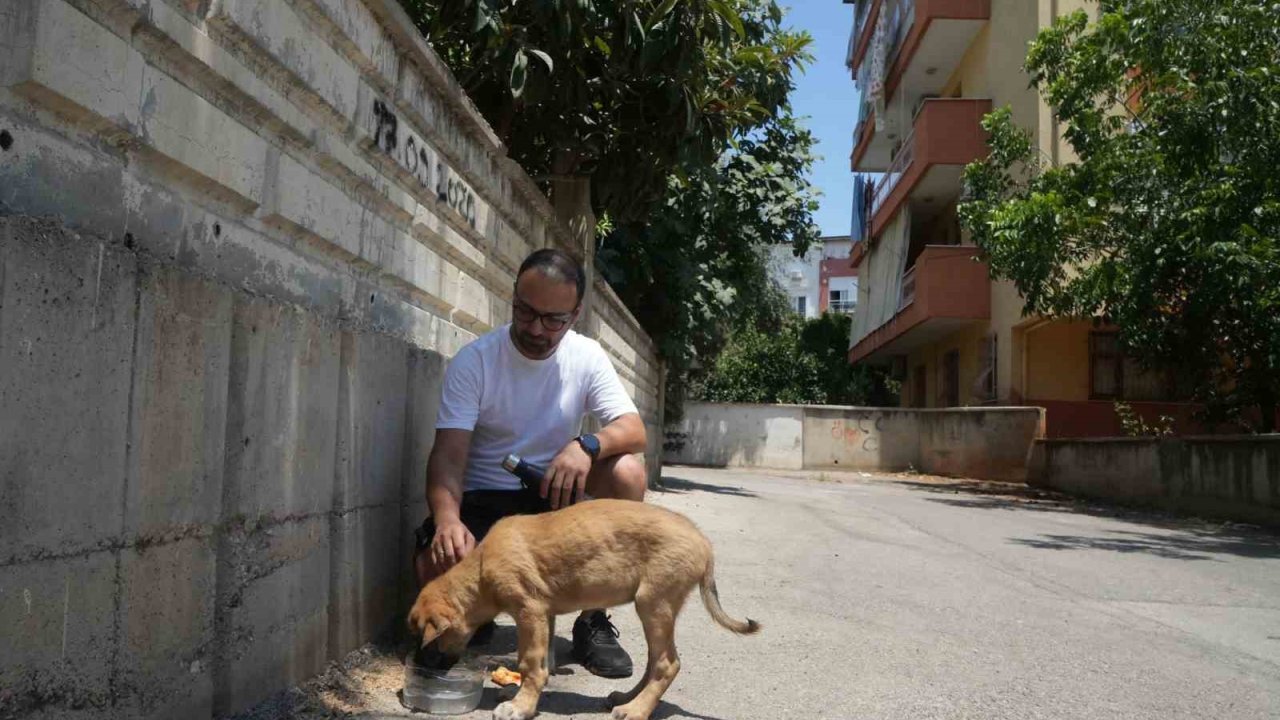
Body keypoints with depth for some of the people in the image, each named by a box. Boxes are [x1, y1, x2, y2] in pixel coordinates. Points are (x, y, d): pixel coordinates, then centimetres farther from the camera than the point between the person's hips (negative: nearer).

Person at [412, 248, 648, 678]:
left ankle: (594, 620, -12)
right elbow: (449, 454, -19)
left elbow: (633, 431, -13)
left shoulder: (587, 357, -5)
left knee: (627, 473, -26)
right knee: (435, 568, -32)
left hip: (555, 495, 2)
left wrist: (588, 445, -36)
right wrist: (447, 519, -39)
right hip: (482, 499, -2)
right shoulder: (473, 361, -12)